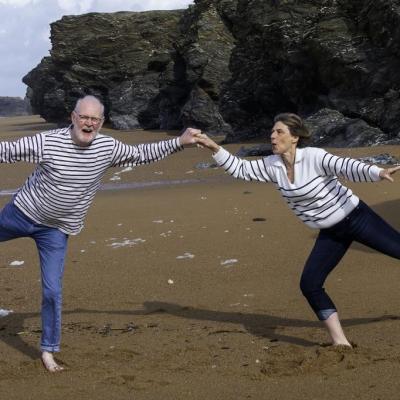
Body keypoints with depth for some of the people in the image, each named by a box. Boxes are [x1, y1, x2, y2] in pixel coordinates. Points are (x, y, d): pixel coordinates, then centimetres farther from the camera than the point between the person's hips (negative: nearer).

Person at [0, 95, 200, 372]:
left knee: (52, 290, -3)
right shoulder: (47, 142, -21)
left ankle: (49, 350, 11)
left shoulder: (108, 148, -10)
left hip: (56, 230, 1)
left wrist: (179, 143, 1)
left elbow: (141, 154, 5)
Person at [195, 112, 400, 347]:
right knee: (309, 284, -5)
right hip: (331, 233, 6)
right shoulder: (272, 166, -3)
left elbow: (348, 167, -35)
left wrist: (379, 173, -52)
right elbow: (240, 169, 4)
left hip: (356, 218, -6)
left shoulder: (314, 157, -22)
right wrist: (215, 148, -8)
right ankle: (340, 343, 3)